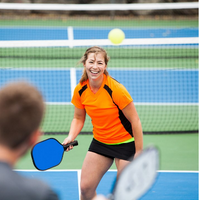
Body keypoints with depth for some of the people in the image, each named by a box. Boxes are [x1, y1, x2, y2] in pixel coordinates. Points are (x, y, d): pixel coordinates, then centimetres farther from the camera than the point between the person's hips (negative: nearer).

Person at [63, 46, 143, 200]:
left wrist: (139, 153, -16)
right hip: (99, 142, 5)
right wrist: (71, 137, -11)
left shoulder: (115, 90, -23)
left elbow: (135, 121, -17)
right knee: (86, 187, -2)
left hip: (125, 144, -5)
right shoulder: (80, 90, -8)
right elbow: (78, 118, 9)